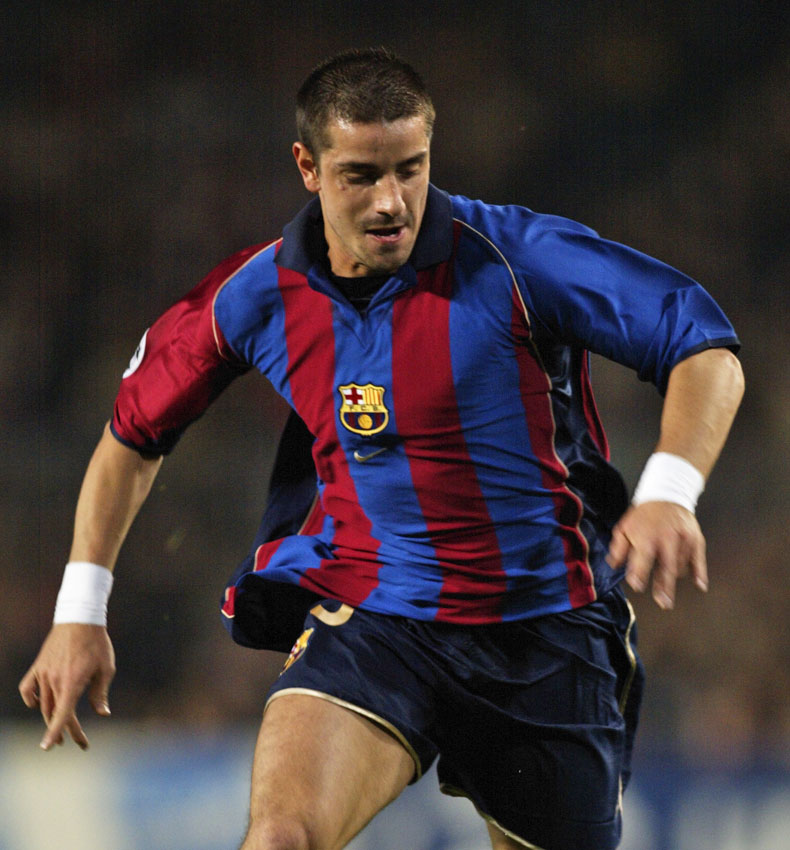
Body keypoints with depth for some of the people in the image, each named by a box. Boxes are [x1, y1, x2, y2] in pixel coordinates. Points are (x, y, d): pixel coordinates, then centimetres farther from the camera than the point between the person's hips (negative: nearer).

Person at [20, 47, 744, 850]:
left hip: (544, 631, 0)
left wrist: (669, 491, -29)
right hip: (365, 620, 0)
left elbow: (708, 351, -11)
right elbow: (135, 431, 14)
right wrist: (79, 609, 10)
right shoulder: (257, 296, -3)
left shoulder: (518, 256, -12)